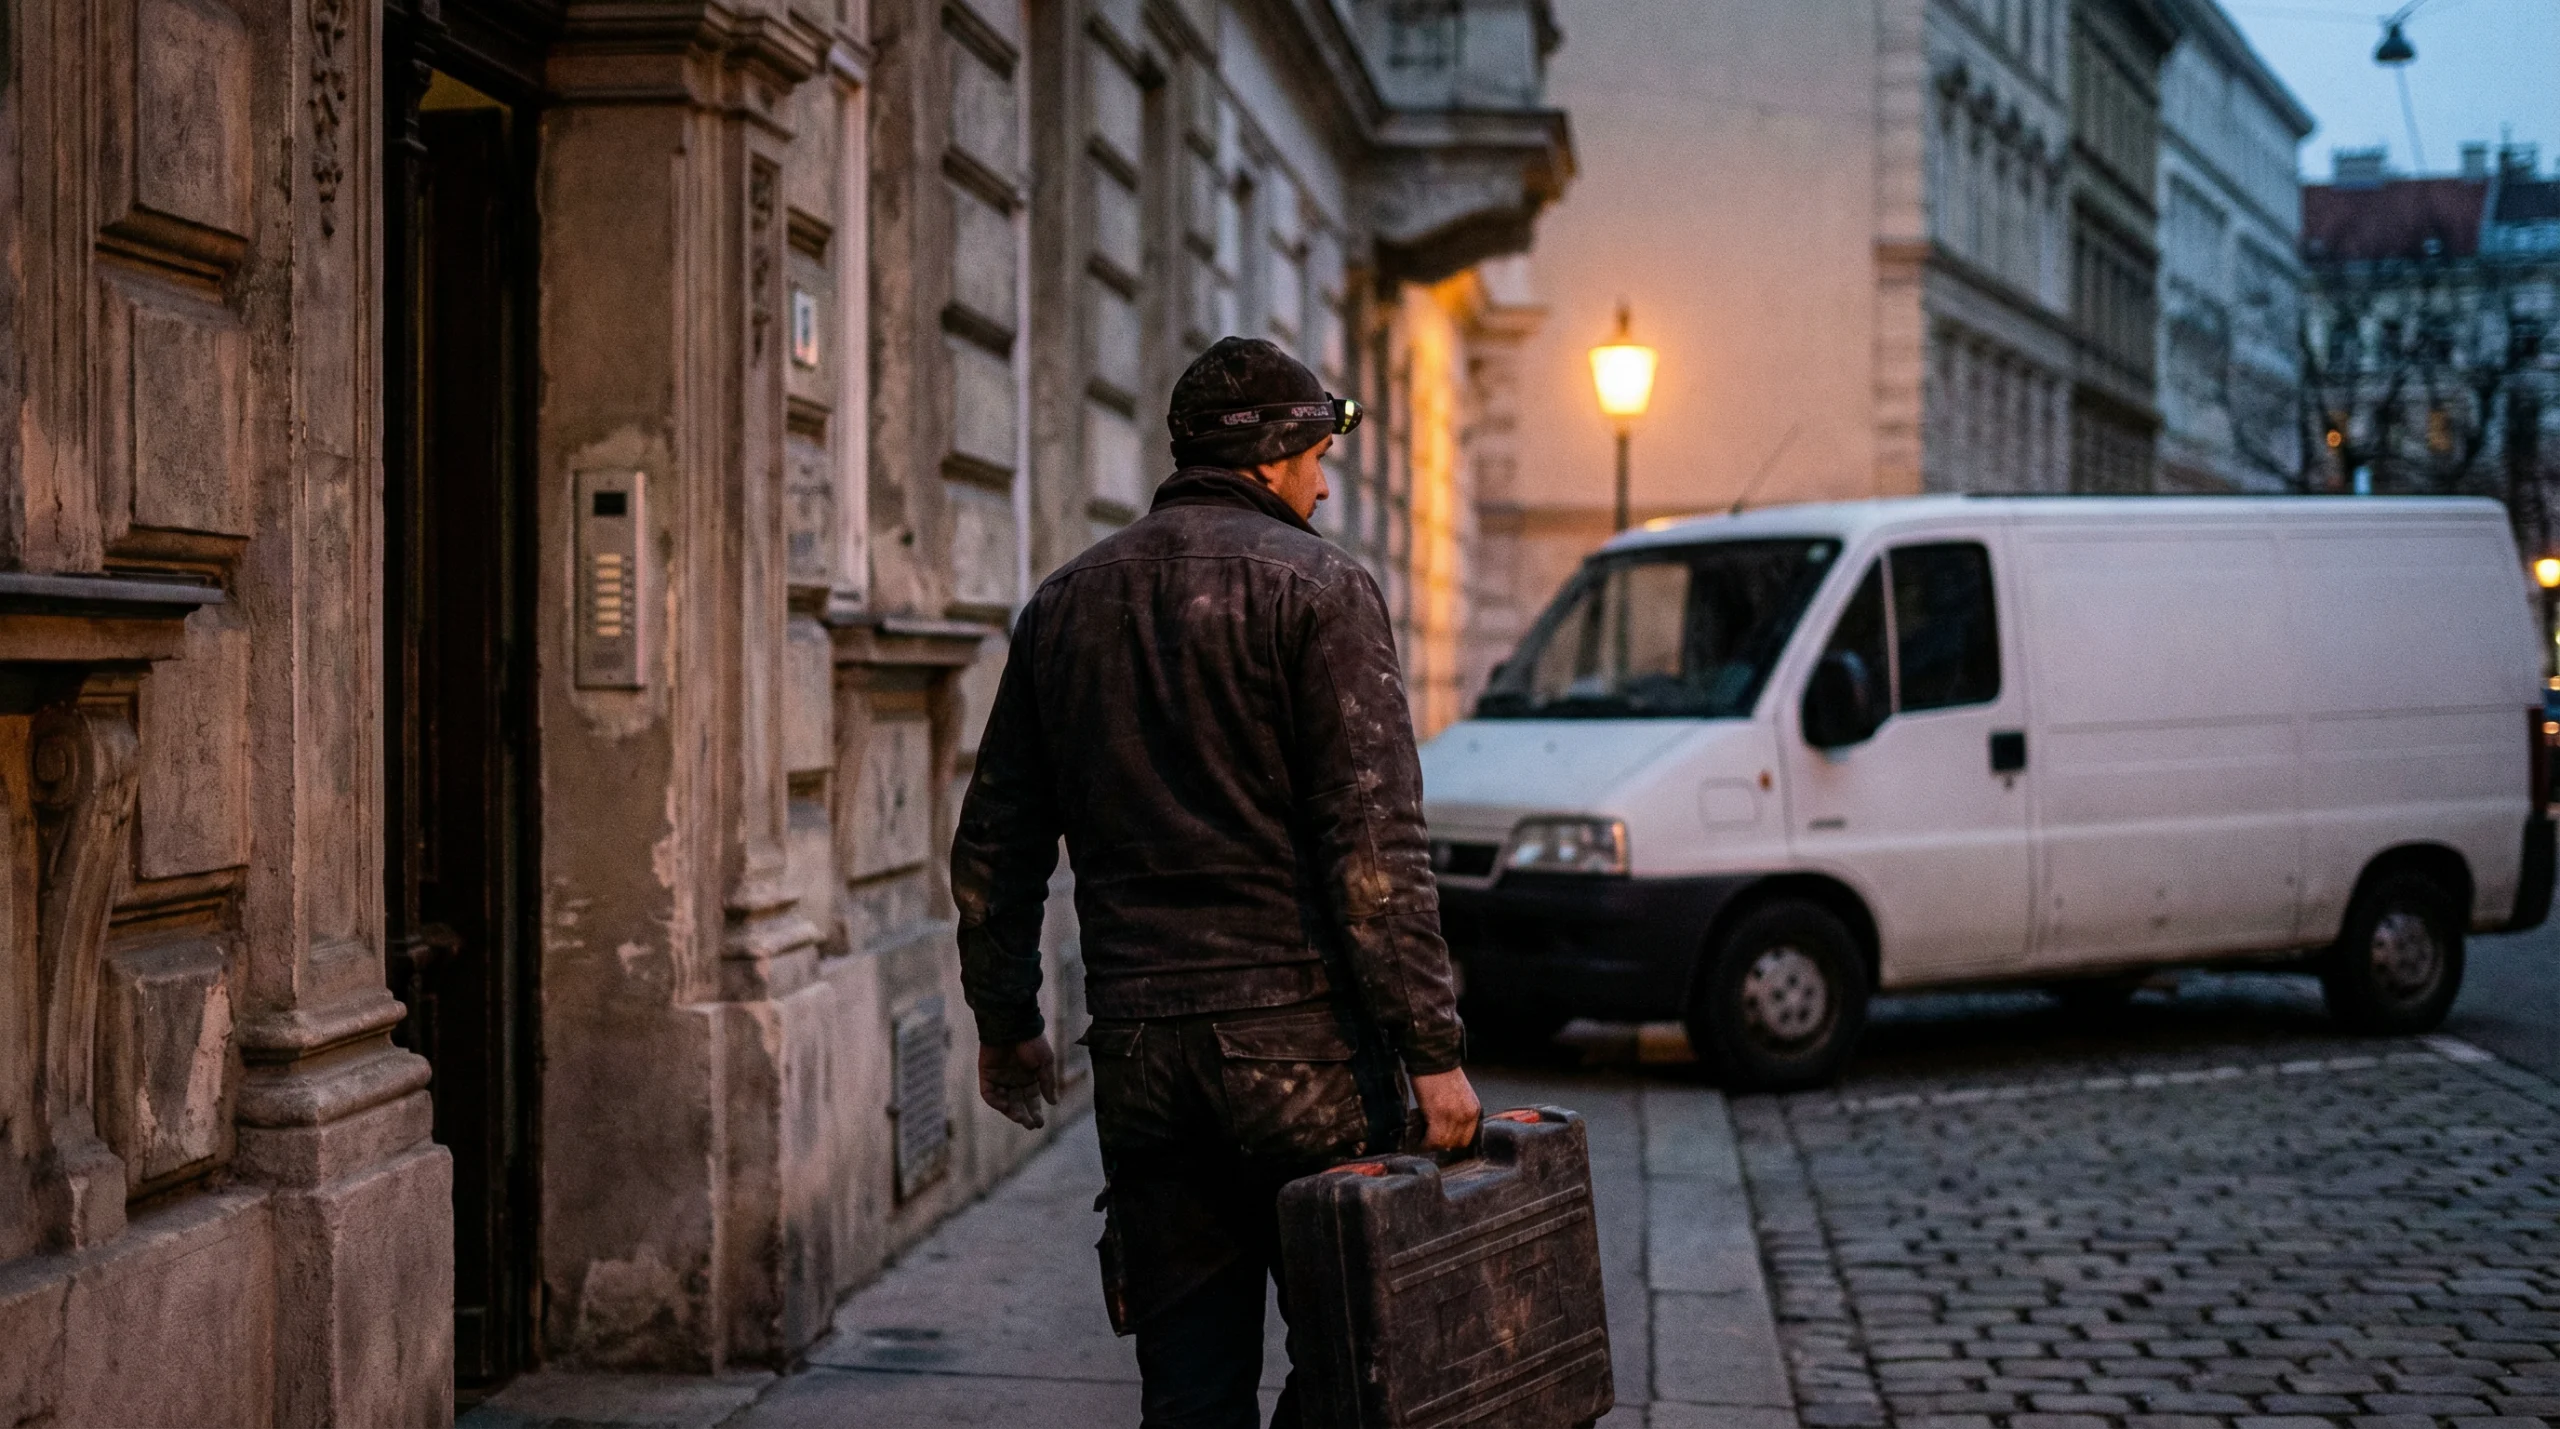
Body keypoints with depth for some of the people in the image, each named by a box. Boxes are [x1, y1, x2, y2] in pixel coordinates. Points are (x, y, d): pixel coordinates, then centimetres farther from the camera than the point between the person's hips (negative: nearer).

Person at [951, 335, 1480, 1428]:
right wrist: (1432, 1048, -11)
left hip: (1136, 1050, 5)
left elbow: (993, 848, 16)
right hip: (1296, 1037, -5)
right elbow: (1375, 845, -13)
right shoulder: (1316, 586, -4)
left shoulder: (1065, 602, 13)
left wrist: (1005, 1020, 27)